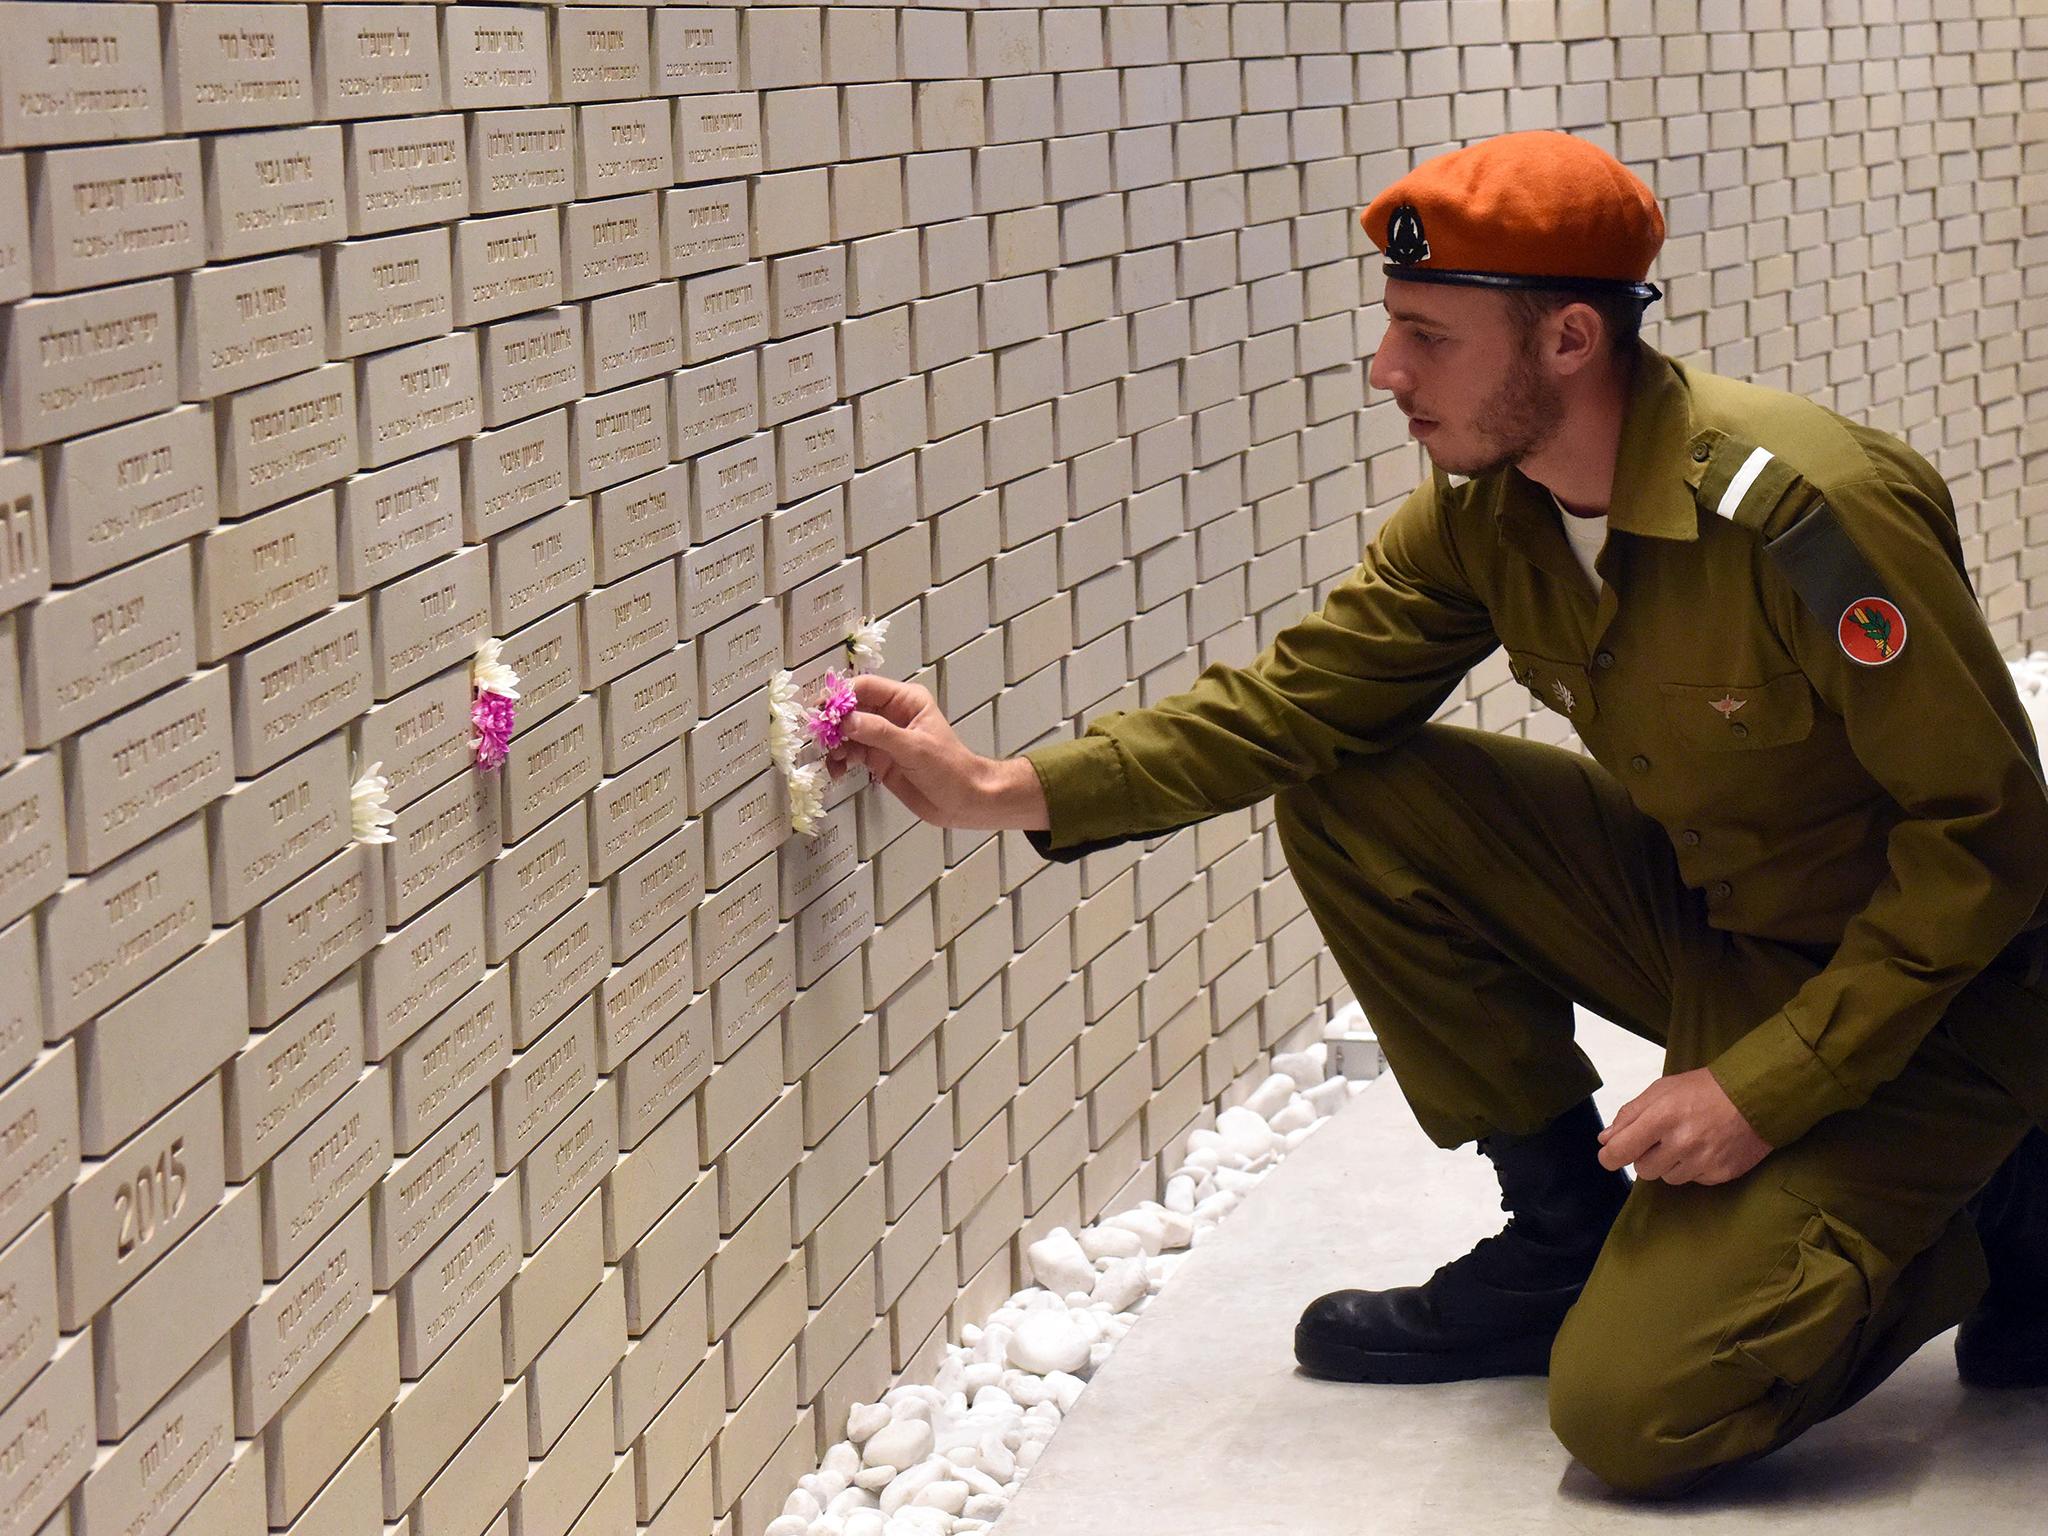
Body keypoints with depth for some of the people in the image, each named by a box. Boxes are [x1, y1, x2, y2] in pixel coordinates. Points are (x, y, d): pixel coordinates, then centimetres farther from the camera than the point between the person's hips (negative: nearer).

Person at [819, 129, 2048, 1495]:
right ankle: (1566, 1233, 5)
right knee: (1354, 804, -8)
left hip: (1925, 991, -7)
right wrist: (1011, 791, -11)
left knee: (1634, 1410, -20)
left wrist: (1770, 1084, -25)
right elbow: (1302, 697, -1)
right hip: (1701, 913, 8)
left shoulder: (1808, 511, -29)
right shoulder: (1482, 511, -6)